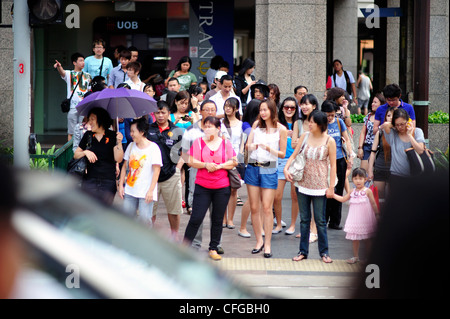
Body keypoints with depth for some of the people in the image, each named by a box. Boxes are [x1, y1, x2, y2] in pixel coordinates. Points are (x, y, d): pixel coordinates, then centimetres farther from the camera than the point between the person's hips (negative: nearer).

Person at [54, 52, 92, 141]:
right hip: (72, 106, -3)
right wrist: (59, 66, -40)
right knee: (71, 131, -1)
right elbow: (62, 72, -17)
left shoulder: (88, 76, 16)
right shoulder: (69, 74, 5)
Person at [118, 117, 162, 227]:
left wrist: (151, 190, -16)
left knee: (145, 219, -12)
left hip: (145, 192, -5)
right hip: (130, 191, 5)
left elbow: (156, 170, -10)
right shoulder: (131, 146, 10)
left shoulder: (153, 148, -7)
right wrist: (121, 185, 8)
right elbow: (125, 166, 15)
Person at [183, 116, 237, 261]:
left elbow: (233, 162, 4)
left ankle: (213, 248, 19)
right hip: (202, 186, -1)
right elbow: (191, 161, -1)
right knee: (196, 218, -5)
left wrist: (219, 166, -10)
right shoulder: (198, 142, 4)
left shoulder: (226, 143, 6)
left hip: (222, 187, 1)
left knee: (218, 219, 7)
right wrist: (206, 165, -15)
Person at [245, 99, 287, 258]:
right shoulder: (256, 124, 8)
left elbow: (282, 154, 1)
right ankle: (259, 241, 16)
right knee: (254, 207, 5)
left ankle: (267, 244, 2)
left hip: (269, 169, -3)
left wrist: (269, 149, -15)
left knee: (267, 208, -5)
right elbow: (247, 145, 6)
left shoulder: (281, 129, -2)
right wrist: (251, 146, -16)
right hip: (253, 168, 3)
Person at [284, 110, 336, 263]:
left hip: (319, 186, -3)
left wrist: (331, 187, -5)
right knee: (304, 219, 10)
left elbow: (333, 165, -2)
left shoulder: (329, 141, -5)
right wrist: (286, 168, -11)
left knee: (320, 220, 1)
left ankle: (324, 252, 13)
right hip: (303, 184, 3)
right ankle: (303, 251, 17)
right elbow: (294, 155, 7)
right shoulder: (305, 136, 4)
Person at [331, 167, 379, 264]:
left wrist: (377, 214, 0)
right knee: (354, 238, 6)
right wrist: (333, 195, 10)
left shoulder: (367, 191, -5)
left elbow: (373, 204, 0)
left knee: (367, 238, 4)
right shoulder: (352, 192, 8)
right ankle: (356, 256, 17)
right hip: (355, 218, 4)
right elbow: (343, 199, 18)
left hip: (365, 218, -4)